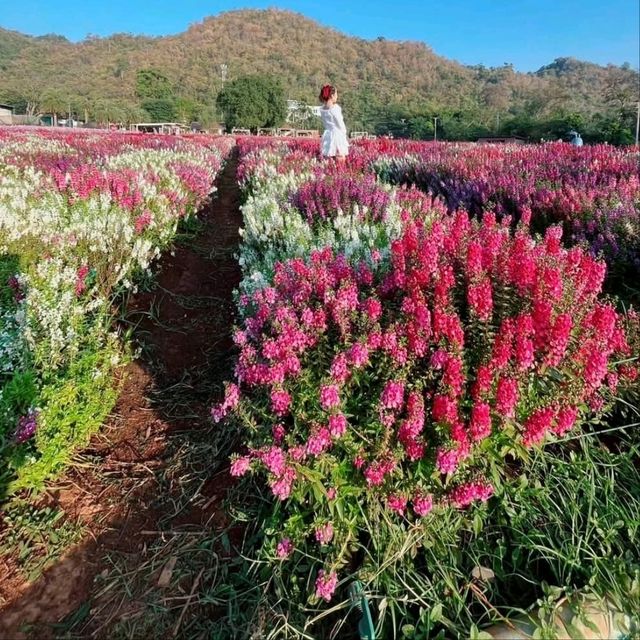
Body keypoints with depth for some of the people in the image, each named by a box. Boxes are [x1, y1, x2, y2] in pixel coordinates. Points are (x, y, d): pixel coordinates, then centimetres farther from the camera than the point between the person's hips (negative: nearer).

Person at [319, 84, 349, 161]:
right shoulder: (335, 108, -12)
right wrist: (344, 132, 6)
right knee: (340, 160, -3)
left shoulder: (322, 109, 5)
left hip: (327, 135, 7)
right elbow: (340, 123, -7)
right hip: (337, 134, -7)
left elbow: (324, 124, 12)